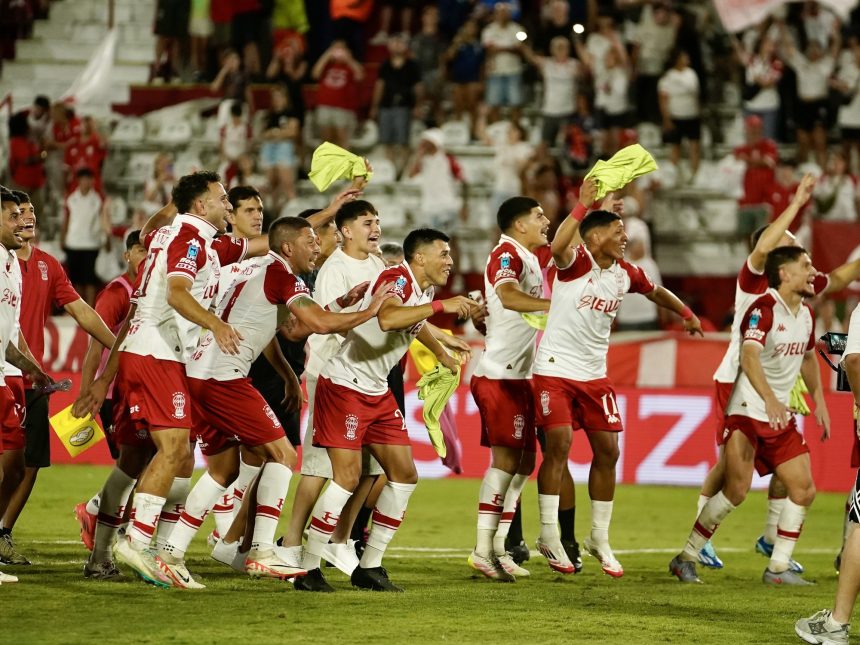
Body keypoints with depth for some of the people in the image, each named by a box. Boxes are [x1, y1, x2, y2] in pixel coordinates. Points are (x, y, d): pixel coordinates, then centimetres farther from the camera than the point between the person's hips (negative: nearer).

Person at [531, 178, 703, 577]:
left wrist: (685, 313, 29)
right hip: (555, 369, -6)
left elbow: (656, 291, 28)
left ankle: (600, 537, 16)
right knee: (559, 443, -15)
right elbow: (558, 246, -38)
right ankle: (549, 536, -4)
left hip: (594, 374, 6)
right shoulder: (576, 261, -13)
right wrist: (583, 204, -40)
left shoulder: (626, 274, 6)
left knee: (607, 450, 3)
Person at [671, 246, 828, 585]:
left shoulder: (806, 314, 9)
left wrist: (819, 403, 23)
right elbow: (749, 355, -33)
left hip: (781, 416, 8)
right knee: (736, 490, -15)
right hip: (748, 412, -8)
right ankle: (685, 559, -1)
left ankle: (778, 568, 10)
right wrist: (769, 399, -46)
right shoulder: (764, 308, -17)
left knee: (803, 490, 0)